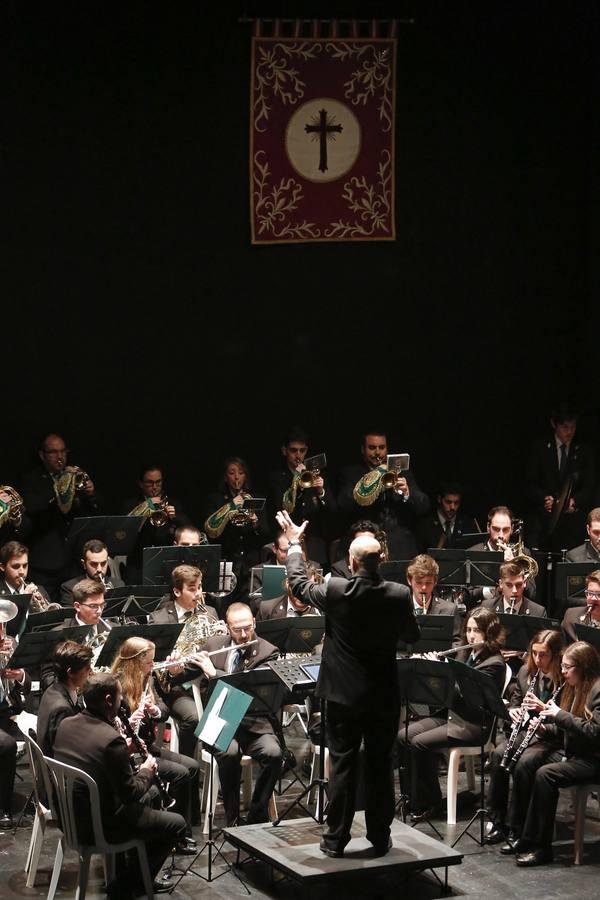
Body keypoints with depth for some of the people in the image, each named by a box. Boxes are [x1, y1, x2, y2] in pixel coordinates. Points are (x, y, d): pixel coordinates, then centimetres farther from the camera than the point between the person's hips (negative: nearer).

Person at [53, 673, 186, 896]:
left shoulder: (66, 724, -3)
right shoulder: (111, 740, -27)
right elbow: (131, 793, -20)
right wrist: (147, 772, -1)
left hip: (69, 814, 9)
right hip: (98, 826, -8)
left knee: (148, 795, 29)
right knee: (177, 824, 6)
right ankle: (125, 885, 12)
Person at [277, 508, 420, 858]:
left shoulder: (336, 592, -15)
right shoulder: (398, 596, -11)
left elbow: (299, 583, 4)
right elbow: (413, 636, 5)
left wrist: (294, 543, 17)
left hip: (344, 694, -1)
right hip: (384, 694, 1)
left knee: (343, 765, 6)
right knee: (381, 765, 10)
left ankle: (336, 838, 10)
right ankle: (380, 838, 15)